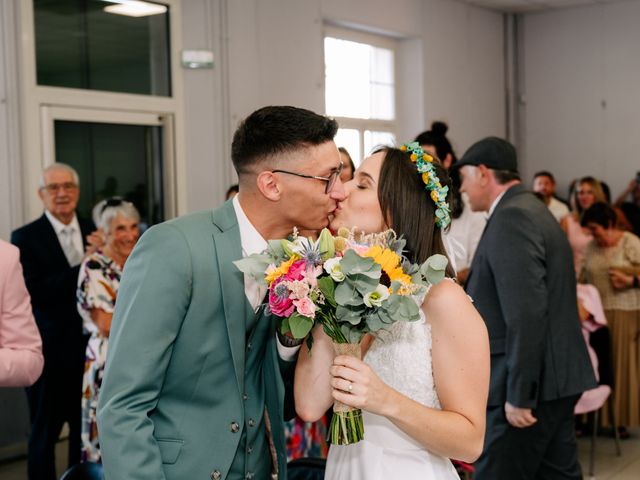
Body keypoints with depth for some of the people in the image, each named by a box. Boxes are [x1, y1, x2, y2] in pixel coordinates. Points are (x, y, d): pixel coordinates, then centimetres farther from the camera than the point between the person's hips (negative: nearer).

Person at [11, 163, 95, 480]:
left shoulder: (93, 232, 7)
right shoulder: (25, 237, -5)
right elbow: (32, 293, -16)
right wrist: (83, 268, -21)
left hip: (89, 348, 4)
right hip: (48, 350, -4)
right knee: (45, 433, 9)